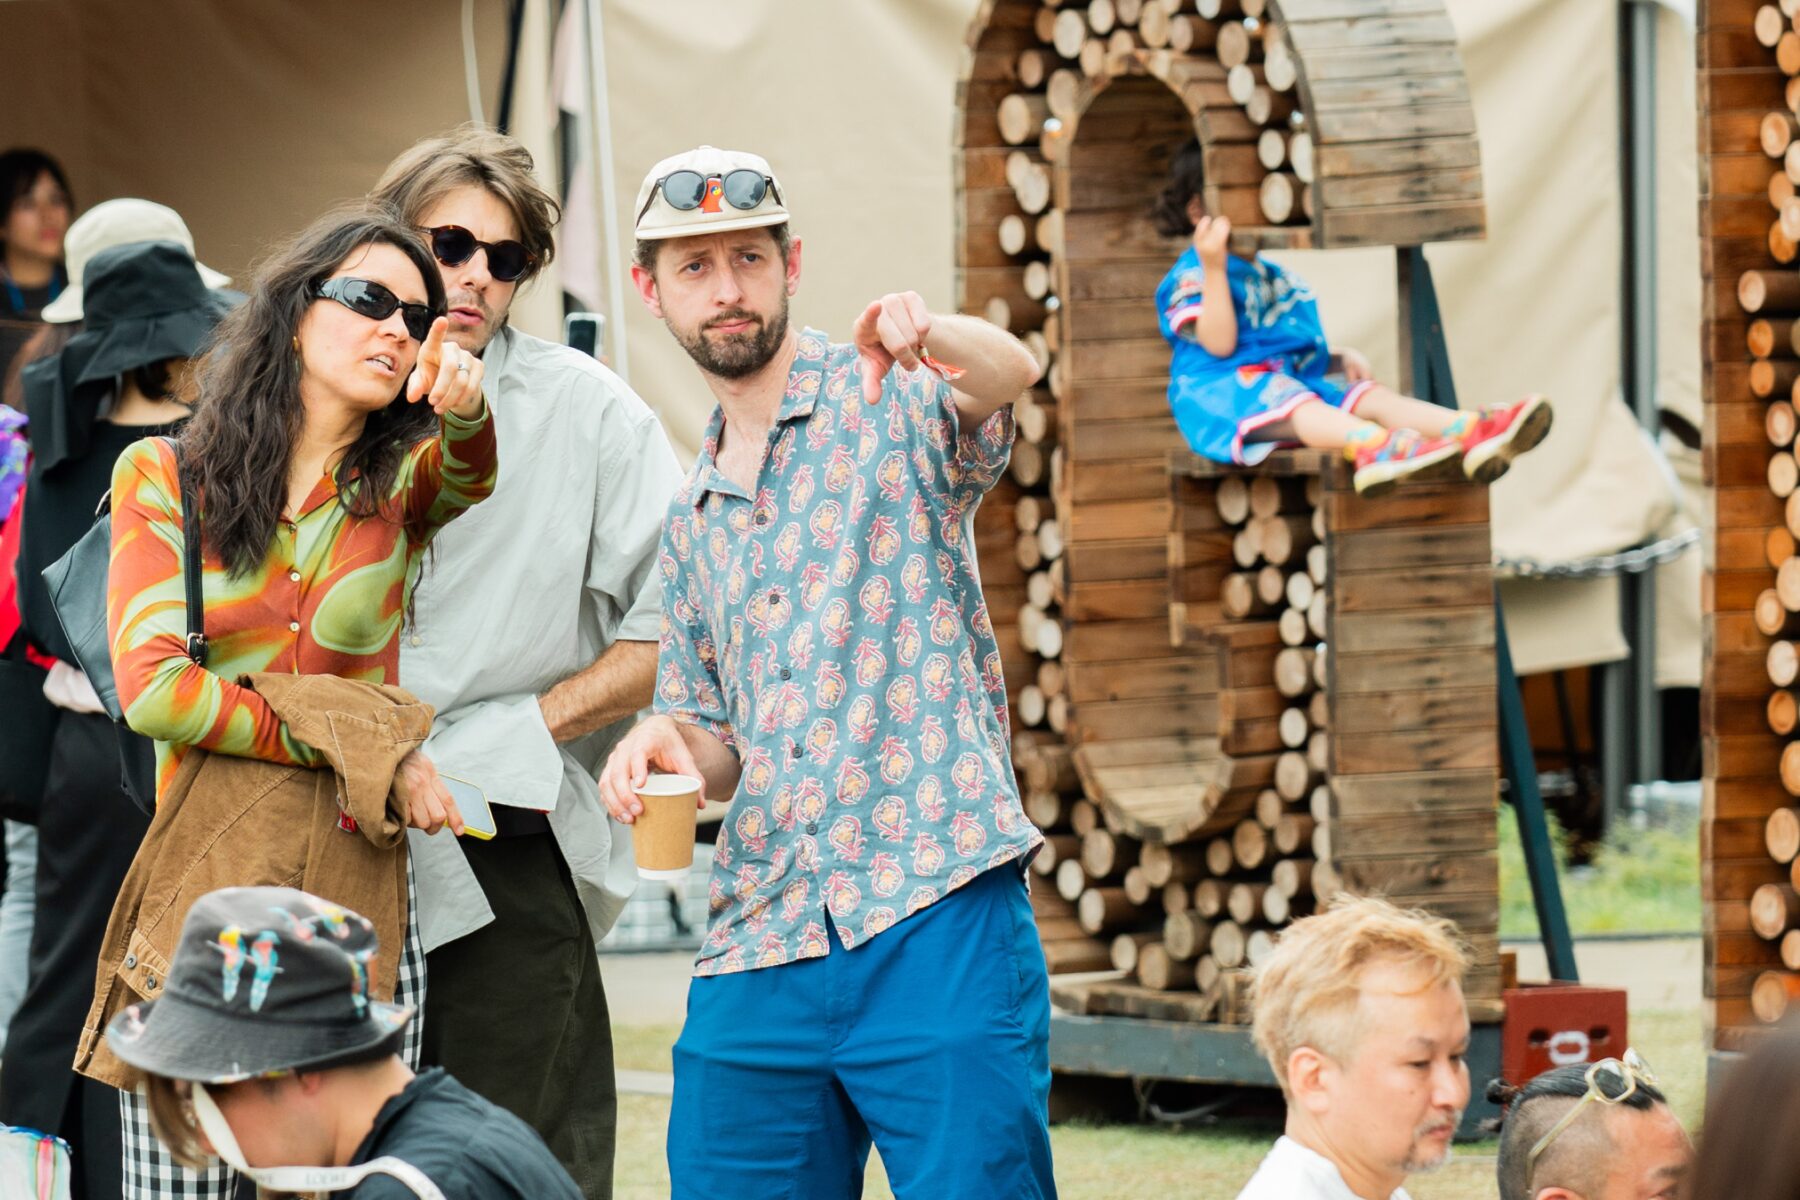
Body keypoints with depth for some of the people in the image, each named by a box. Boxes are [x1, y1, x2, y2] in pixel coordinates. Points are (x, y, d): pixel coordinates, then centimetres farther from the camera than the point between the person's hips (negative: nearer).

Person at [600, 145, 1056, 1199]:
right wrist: (670, 737, 3)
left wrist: (921, 332, -43)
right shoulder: (694, 518, 22)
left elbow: (1010, 373, -20)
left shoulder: (888, 401, 4)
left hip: (937, 922, -6)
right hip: (756, 950, 6)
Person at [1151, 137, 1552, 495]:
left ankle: (1471, 431, -43)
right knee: (1286, 398, -39)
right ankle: (1375, 445, -71)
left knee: (1371, 397, -16)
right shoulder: (1191, 277, -2)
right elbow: (1220, 344, -16)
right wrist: (1214, 268, -22)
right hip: (1221, 392, -8)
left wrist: (1341, 359, 9)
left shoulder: (1274, 276, 27)